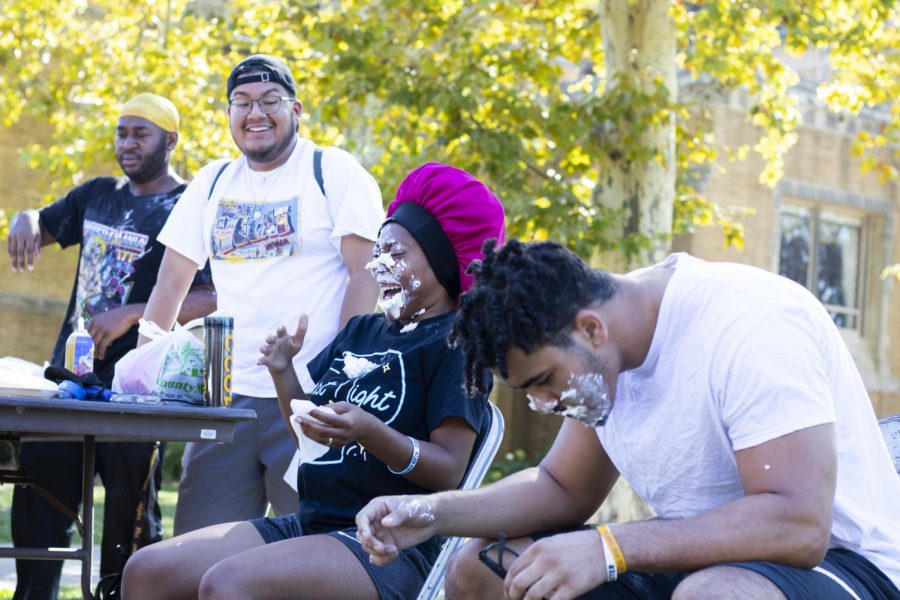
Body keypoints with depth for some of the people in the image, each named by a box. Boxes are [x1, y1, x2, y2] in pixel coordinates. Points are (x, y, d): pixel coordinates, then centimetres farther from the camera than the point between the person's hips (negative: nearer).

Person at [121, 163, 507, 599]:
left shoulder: (456, 342, -6)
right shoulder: (361, 331, 16)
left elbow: (450, 470, -15)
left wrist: (368, 432, -30)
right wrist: (283, 371, 2)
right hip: (310, 523, 8)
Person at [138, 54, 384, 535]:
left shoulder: (334, 172, -1)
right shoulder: (212, 182, 15)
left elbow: (366, 274, -8)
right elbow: (172, 280, 17)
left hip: (310, 401, -5)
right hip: (227, 397, 5)